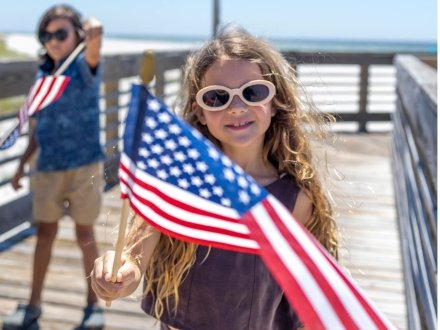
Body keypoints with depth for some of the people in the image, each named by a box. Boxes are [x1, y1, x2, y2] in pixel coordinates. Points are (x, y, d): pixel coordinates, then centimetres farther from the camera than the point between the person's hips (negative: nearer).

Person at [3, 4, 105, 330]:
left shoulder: (84, 67, -6)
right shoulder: (43, 75, 8)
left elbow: (96, 35, -34)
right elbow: (39, 125, 16)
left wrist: (92, 29, -22)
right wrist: (22, 163, 17)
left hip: (84, 166, -4)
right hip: (48, 168, 4)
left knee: (85, 234, 6)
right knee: (45, 233, 12)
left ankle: (93, 304, 22)